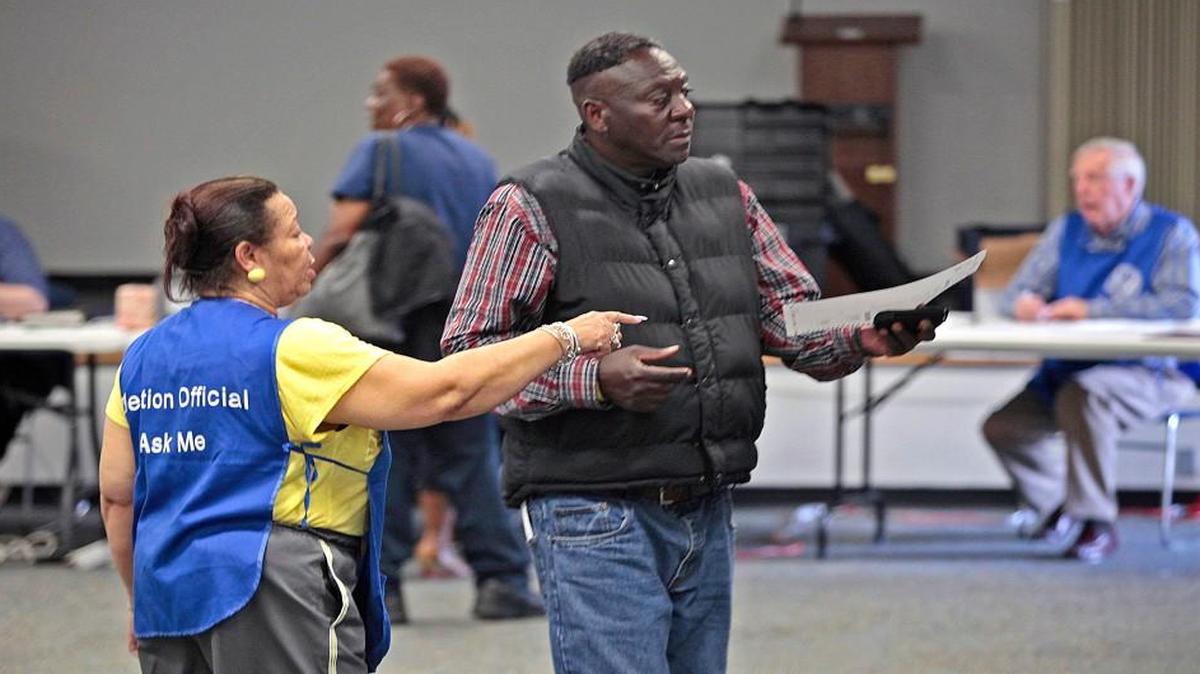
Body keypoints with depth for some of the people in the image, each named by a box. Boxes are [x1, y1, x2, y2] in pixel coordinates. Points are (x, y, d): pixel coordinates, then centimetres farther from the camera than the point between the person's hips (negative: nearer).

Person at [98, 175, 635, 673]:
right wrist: (565, 337, -5)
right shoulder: (295, 351, -12)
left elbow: (117, 495, 14)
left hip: (169, 589, 8)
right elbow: (445, 391, -14)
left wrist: (141, 600, 26)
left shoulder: (143, 356, 11)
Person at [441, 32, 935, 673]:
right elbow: (468, 355, -10)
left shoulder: (725, 195, 13)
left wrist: (864, 338, -9)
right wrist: (595, 377, -24)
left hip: (706, 514, 6)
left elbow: (795, 321, 13)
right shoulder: (529, 207, -6)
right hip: (596, 519, -6)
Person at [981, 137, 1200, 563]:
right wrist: (1025, 303, -19)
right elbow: (1017, 294, 10)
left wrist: (1091, 310, -22)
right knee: (1002, 427, -10)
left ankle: (1096, 523, -28)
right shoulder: (1067, 231, 12)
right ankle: (1053, 508, 19)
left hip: (1149, 373, -6)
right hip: (1066, 370, 7)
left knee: (1082, 395, -36)